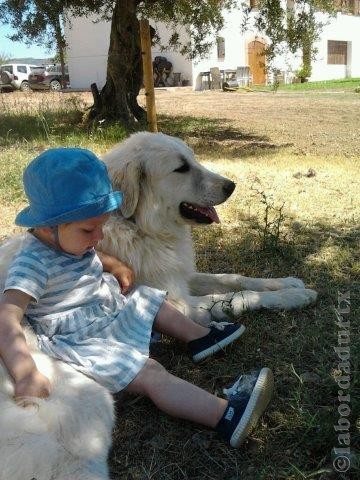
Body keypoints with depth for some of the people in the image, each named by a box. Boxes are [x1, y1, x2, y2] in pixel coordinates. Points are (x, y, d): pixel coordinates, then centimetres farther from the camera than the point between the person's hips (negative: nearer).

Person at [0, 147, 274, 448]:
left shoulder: (69, 240, 0)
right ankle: (227, 416, -33)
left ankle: (199, 336, 33)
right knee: (151, 374, -24)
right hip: (84, 341, -10)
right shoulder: (33, 264, -27)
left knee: (150, 300, 20)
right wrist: (26, 375, -48)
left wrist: (114, 265, 9)